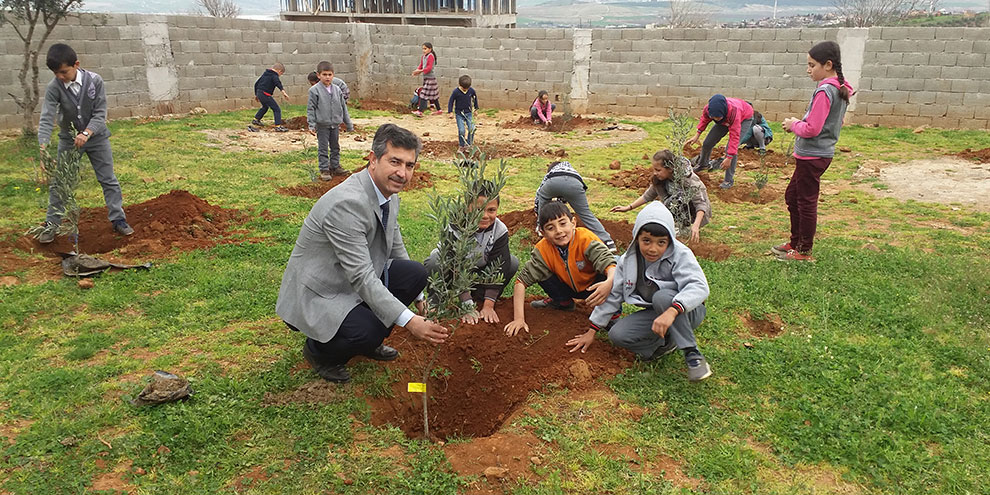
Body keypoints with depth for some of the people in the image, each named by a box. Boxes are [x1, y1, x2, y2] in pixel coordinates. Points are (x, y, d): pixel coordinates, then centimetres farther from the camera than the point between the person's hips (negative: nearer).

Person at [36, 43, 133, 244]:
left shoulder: (94, 81, -18)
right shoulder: (53, 88, -18)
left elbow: (100, 114, -18)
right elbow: (47, 118, -24)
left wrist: (87, 133, -34)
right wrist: (43, 146, -38)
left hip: (96, 137, -1)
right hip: (68, 140, 1)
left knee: (108, 179, 5)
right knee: (57, 183, 3)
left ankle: (118, 219, 16)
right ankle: (51, 225, 15)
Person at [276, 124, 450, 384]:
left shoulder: (389, 194, -1)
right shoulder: (347, 203, -31)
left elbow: (395, 249, 14)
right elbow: (362, 276, -32)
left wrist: (417, 297, 18)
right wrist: (408, 321, -35)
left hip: (354, 283, 9)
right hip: (314, 296, -9)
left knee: (415, 273, -6)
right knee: (367, 331, -31)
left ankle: (370, 338, 12)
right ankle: (318, 350, 3)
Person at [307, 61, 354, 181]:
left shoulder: (337, 90, 4)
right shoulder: (314, 90, -8)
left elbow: (343, 107, 11)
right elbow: (310, 109, -6)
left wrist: (349, 125, 12)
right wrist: (312, 125, -12)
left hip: (335, 125, 4)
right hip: (322, 125, -4)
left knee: (335, 147, 14)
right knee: (323, 149, 3)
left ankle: (335, 166, 27)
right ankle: (324, 170, 10)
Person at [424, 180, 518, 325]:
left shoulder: (500, 231, -22)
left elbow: (497, 268, -24)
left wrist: (488, 306, -31)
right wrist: (467, 306, -40)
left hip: (478, 270, 4)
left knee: (513, 262, -17)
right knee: (434, 264, -36)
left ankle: (477, 296, -7)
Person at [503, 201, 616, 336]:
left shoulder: (586, 239, -31)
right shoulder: (543, 250, -22)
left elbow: (610, 264, -43)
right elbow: (522, 281, -22)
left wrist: (609, 283, -67)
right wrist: (519, 318, -32)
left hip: (592, 287, -4)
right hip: (569, 288, 4)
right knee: (542, 274, -20)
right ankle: (564, 302, 9)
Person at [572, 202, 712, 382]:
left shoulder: (680, 255, -19)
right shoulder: (628, 260, -5)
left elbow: (698, 287, -34)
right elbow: (612, 294, 3)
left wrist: (671, 311, -51)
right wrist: (592, 330, 4)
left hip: (687, 311, -4)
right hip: (656, 313, 4)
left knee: (661, 297, -37)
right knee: (617, 335, -19)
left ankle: (692, 354, -25)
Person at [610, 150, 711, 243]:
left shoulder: (689, 179, -32)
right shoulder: (660, 178, -14)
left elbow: (701, 204, -32)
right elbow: (649, 195, 1)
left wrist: (696, 225, -47)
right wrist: (629, 207, -5)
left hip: (696, 213, -5)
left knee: (674, 201, -29)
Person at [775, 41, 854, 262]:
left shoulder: (824, 91, -20)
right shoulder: (840, 90, 10)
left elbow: (812, 129, -24)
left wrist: (794, 124, -5)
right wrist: (799, 124, 11)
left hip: (812, 155, -10)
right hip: (820, 153, 10)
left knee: (806, 202, 1)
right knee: (792, 196, 19)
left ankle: (804, 252, 12)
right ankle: (795, 242, 30)